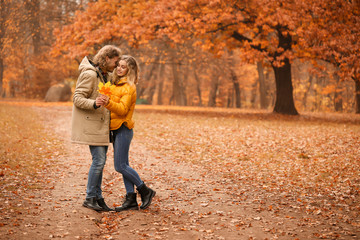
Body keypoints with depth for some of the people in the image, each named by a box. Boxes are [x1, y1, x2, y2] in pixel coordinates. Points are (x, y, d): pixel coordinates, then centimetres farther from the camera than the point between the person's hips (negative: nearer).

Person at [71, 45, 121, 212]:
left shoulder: (105, 75, 16)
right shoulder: (89, 74, -14)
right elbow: (77, 98, -19)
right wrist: (94, 104, -34)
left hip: (101, 125, 9)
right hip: (91, 125, -9)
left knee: (100, 161, 9)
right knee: (98, 160, -11)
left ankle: (98, 198, 15)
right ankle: (90, 198, 0)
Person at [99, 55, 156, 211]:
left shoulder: (129, 87, -13)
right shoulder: (116, 84, 14)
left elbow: (123, 109, -22)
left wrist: (109, 103, -37)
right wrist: (105, 102, 4)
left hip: (123, 129, -9)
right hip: (116, 129, 9)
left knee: (120, 166, -8)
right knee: (123, 165, 8)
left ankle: (145, 191, 5)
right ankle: (131, 200, 12)